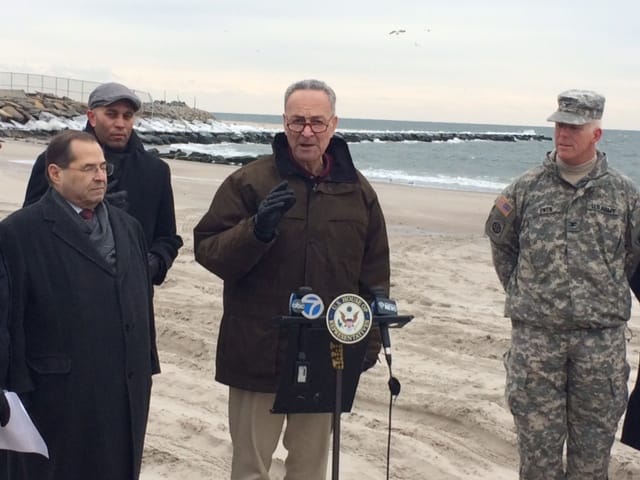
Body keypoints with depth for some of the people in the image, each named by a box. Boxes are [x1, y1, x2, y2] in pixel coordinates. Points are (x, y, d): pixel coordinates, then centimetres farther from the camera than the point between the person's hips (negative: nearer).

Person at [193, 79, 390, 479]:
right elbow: (207, 249, -8)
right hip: (259, 353, -2)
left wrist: (370, 339, 10)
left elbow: (375, 272, 11)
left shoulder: (358, 190, 5)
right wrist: (256, 229, -25)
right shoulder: (248, 182, -5)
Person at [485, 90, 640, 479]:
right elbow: (500, 240, 15)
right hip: (535, 334, 0)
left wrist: (604, 294, 12)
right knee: (537, 437, 6)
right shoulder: (528, 188, 2)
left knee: (594, 443, 9)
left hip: (601, 337, 0)